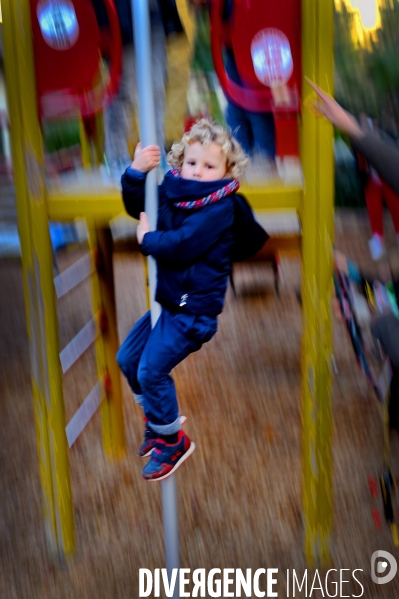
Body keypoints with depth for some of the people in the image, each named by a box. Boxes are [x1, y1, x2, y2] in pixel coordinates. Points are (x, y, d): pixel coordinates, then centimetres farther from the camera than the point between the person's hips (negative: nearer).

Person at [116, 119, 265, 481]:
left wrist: (147, 238, -12)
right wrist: (136, 172, -6)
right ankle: (156, 418, 35)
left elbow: (180, 246, -29)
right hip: (167, 299, 9)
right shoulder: (173, 193, 4)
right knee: (127, 359, 14)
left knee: (151, 370, -12)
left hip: (194, 308, -9)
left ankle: (172, 441, 9)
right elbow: (136, 206, 11)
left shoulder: (220, 207, -19)